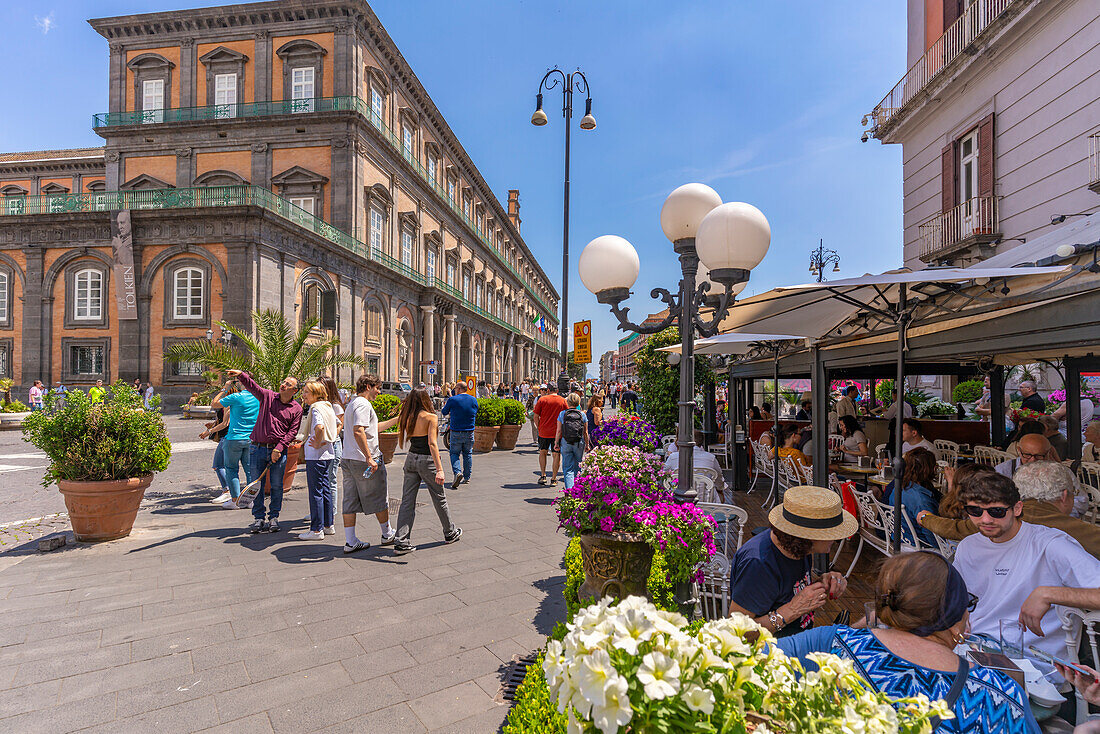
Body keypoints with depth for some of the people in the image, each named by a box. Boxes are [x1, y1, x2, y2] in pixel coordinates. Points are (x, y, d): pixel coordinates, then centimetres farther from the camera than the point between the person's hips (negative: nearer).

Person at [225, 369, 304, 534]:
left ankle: (273, 518, 17)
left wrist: (279, 448, -12)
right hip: (258, 448, 1)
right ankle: (258, 518, 16)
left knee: (276, 486, 4)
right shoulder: (268, 396, 5)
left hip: (279, 451, -1)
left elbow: (293, 431, -3)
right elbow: (252, 386, -8)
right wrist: (241, 375, -28)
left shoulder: (297, 408, 1)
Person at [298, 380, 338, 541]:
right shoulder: (329, 407, 12)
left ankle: (317, 530, 5)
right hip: (329, 454, 9)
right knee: (325, 489, 15)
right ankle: (327, 524, 24)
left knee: (316, 491, -2)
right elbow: (338, 426, 22)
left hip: (316, 455, -9)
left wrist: (318, 444, -20)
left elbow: (319, 427, -33)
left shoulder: (316, 408, -14)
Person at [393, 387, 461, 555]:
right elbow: (432, 444, -20)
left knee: (407, 501, 6)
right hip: (427, 460, -5)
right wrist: (439, 469, -24)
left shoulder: (407, 418, 4)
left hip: (411, 459, 5)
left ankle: (401, 542, 2)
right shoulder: (431, 417, -12)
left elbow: (402, 441, 10)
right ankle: (450, 533, 30)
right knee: (439, 499, 12)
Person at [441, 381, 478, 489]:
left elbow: (444, 412, 4)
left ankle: (457, 472, -15)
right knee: (467, 454, 14)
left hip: (456, 432, -3)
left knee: (454, 453, 8)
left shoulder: (452, 400, -10)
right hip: (470, 432, 3)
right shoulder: (474, 400, 3)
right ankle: (466, 477, 19)